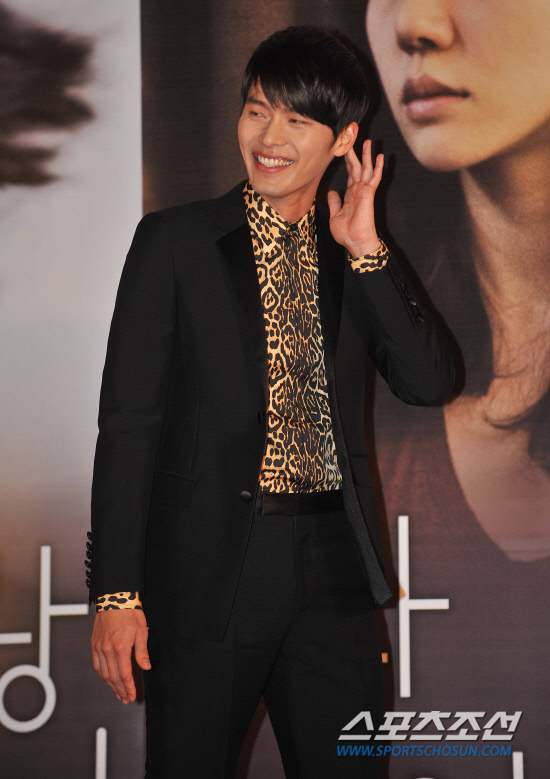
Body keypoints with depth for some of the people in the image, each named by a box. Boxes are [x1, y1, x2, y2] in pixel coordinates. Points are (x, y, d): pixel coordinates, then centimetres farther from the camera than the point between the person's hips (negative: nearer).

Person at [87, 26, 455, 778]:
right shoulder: (175, 241, -1)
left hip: (332, 570, 3)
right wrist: (116, 593, -9)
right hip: (209, 567, -3)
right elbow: (128, 419, -4)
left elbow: (430, 382, -1)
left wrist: (366, 251, -8)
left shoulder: (358, 259, 10)